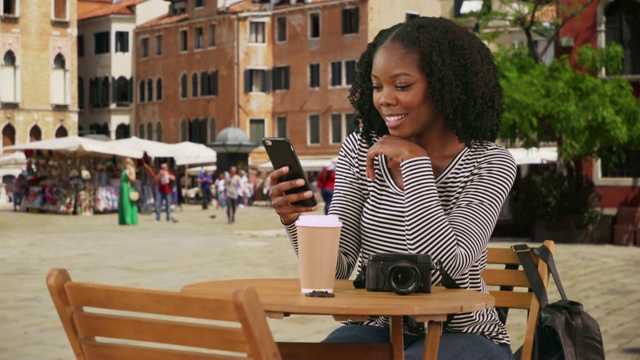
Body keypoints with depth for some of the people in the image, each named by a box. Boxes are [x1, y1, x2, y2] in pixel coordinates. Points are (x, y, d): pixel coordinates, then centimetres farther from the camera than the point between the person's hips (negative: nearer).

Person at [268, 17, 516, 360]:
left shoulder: (489, 164, -7)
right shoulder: (359, 150, 2)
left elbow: (447, 265, -22)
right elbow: (336, 269, -2)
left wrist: (414, 161, -20)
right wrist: (295, 220, -21)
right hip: (375, 330, 2)